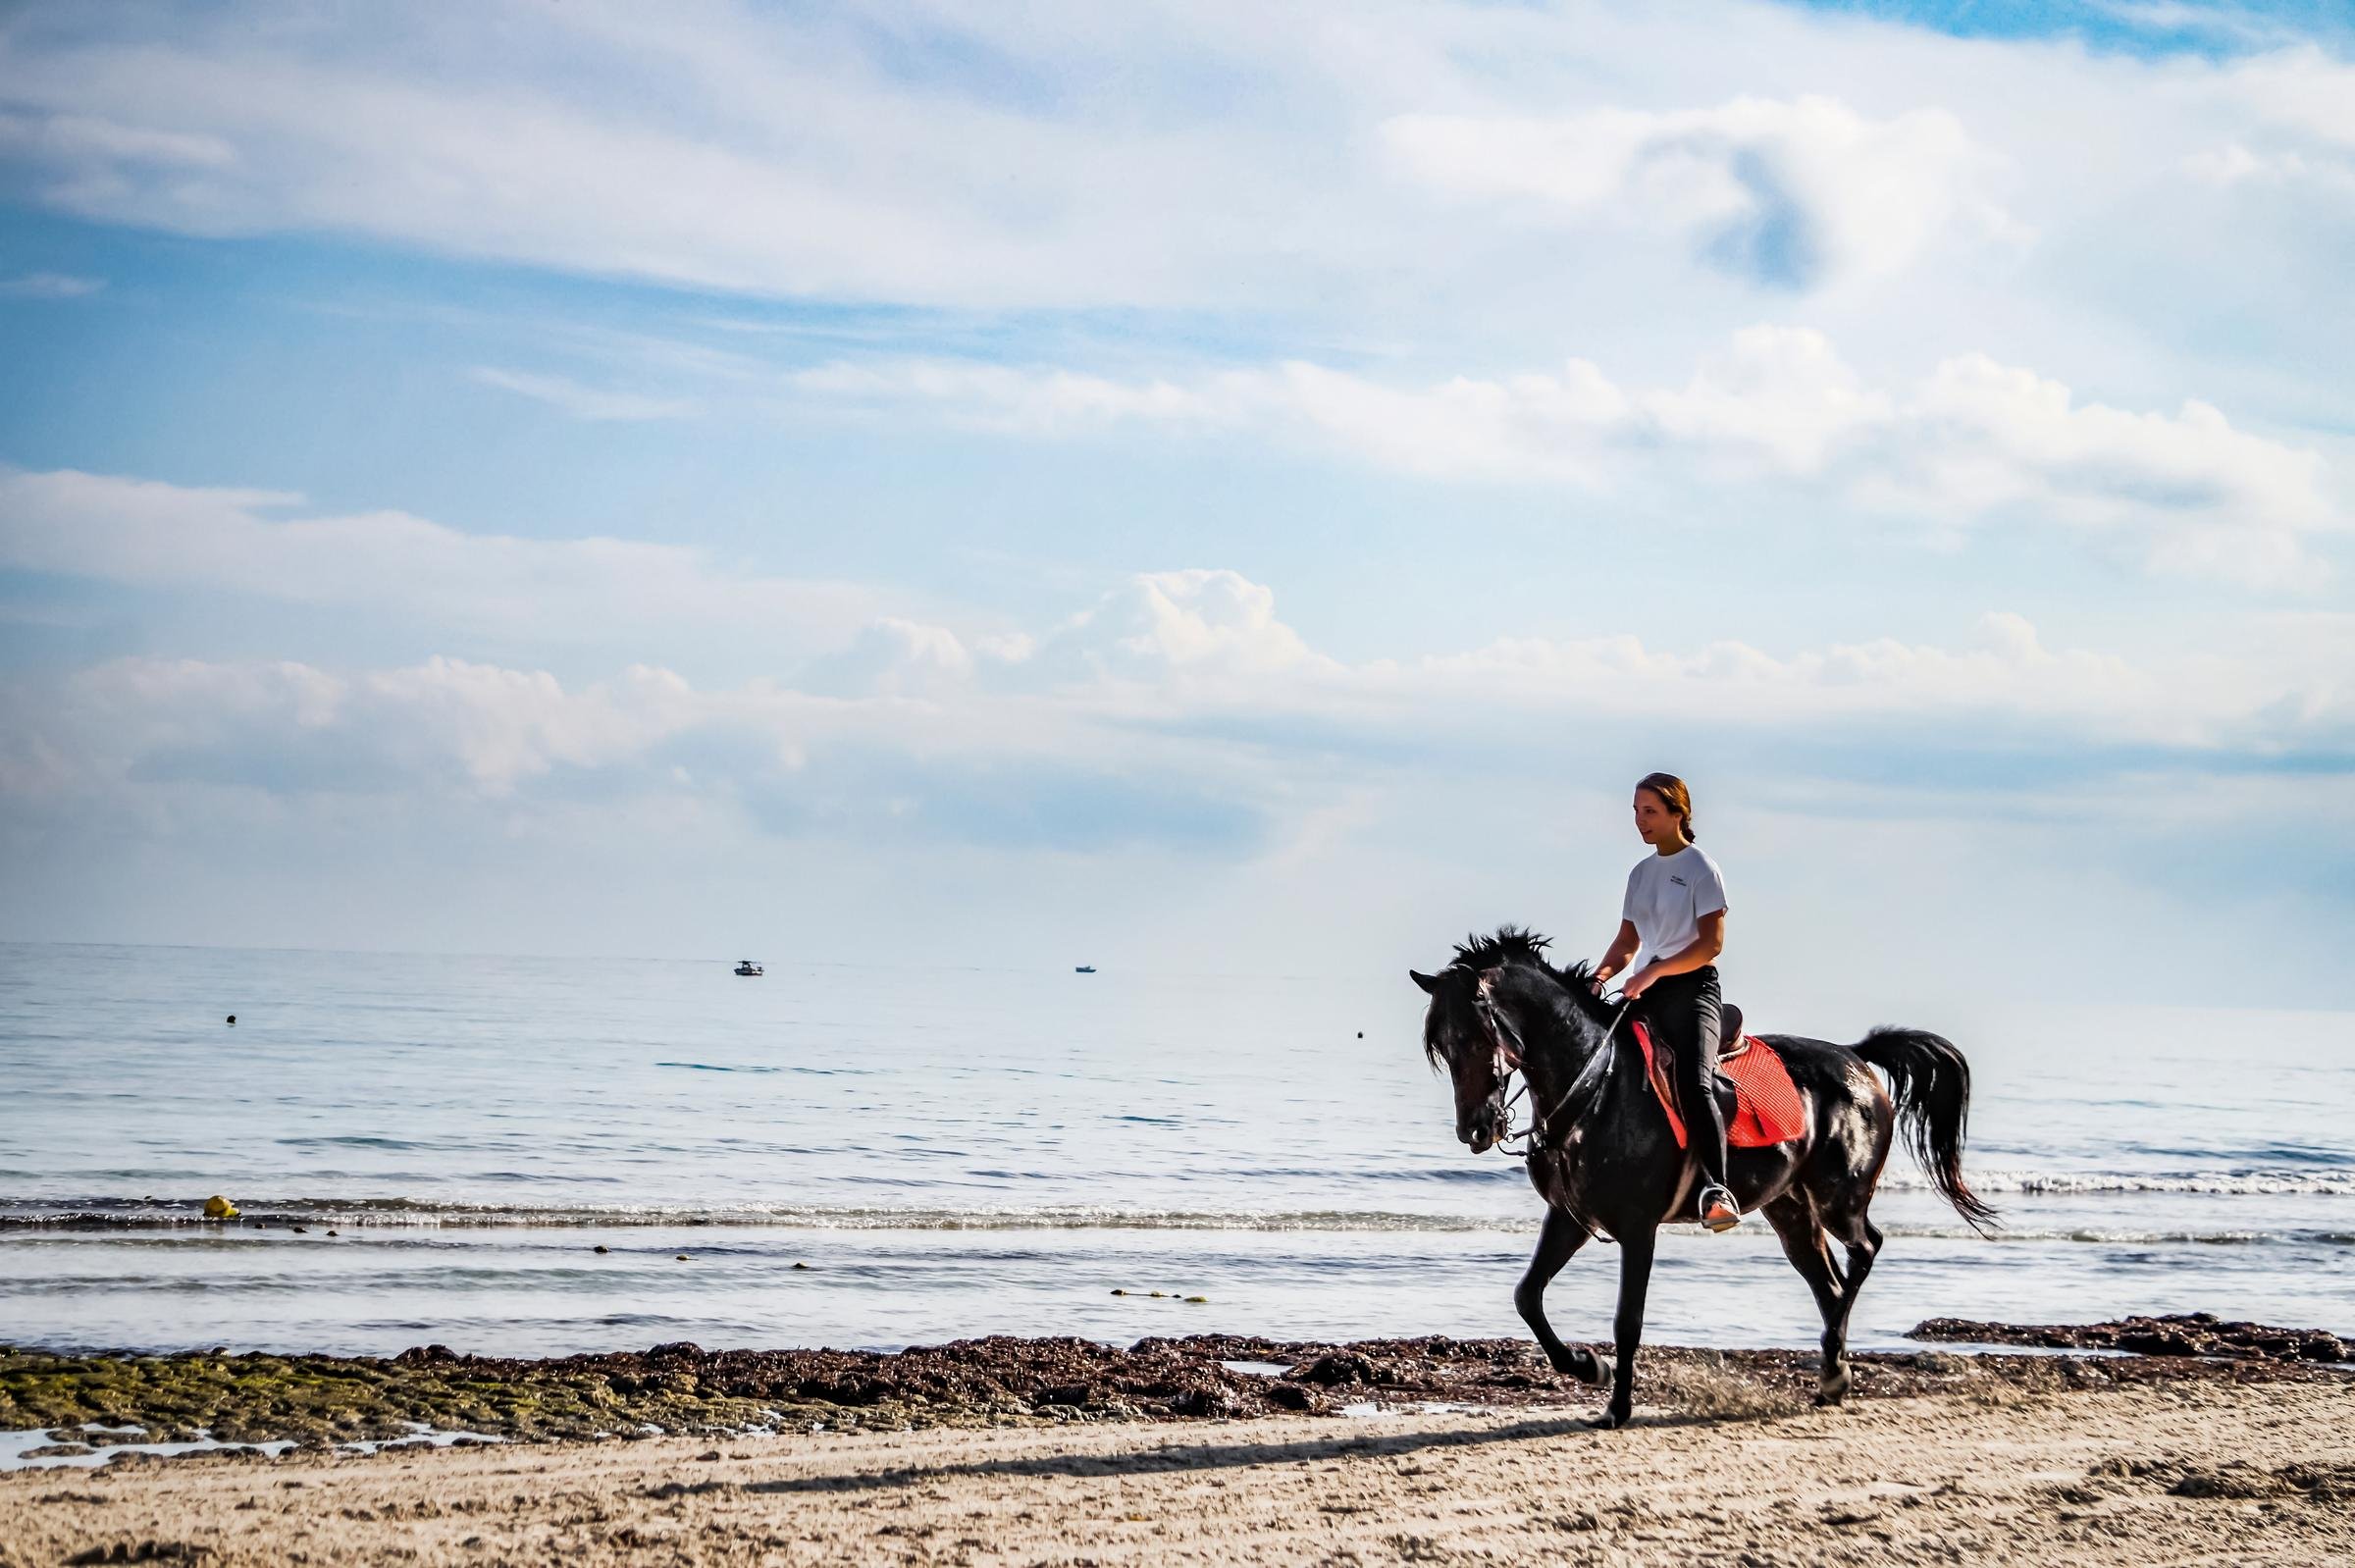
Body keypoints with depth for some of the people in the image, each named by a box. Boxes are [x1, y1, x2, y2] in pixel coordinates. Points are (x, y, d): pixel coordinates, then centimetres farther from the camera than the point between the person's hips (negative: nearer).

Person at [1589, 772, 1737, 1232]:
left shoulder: (1701, 869, -4)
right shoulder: (1640, 872, 17)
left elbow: (1712, 943, -12)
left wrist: (1653, 972, -21)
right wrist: (1603, 974, -2)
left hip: (1692, 987, -8)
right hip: (1649, 990, 8)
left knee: (1694, 1084, -28)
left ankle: (1717, 1192, -39)